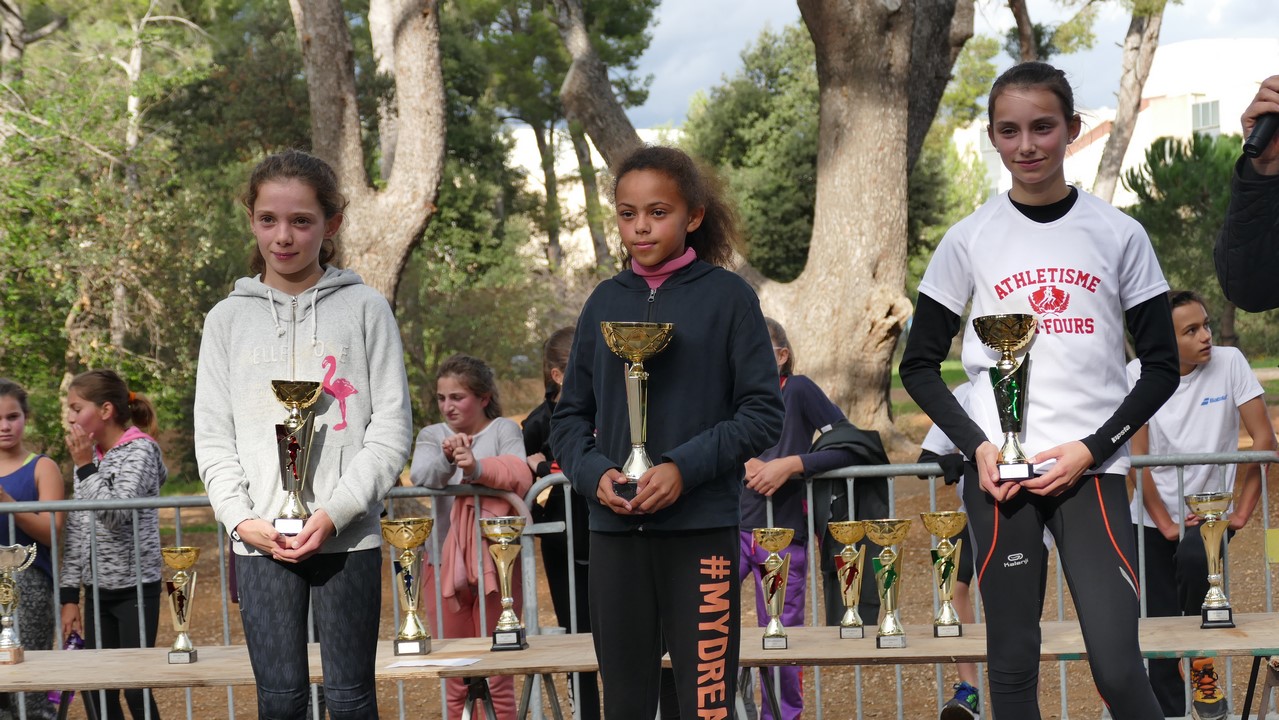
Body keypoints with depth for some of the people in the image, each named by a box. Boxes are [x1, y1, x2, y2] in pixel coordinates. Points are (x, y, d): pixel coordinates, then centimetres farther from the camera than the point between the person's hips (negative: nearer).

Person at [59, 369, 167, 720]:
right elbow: (76, 530, 12)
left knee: (136, 690, -5)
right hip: (96, 590, 6)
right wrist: (70, 596, 9)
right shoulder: (88, 457, 10)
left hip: (135, 588, -6)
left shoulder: (140, 451, -9)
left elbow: (116, 514, -21)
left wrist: (85, 467, -16)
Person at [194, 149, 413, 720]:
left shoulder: (364, 308, 3)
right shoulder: (228, 318, 9)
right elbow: (213, 437, 8)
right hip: (260, 540, 2)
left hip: (347, 538, -1)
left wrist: (335, 512, -12)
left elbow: (392, 427, -1)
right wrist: (241, 518, -8)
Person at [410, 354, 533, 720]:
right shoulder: (432, 435, 10)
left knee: (497, 674, 0)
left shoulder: (503, 429, 2)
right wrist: (446, 458, -31)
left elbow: (520, 476, -17)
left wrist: (478, 468, -35)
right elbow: (420, 476, -10)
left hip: (494, 561, -3)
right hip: (445, 562, 3)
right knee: (456, 676, 8)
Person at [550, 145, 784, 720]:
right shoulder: (605, 301, 10)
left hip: (702, 527, -4)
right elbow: (570, 417, 13)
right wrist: (594, 473, -6)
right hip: (615, 529, 4)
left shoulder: (727, 296, -1)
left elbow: (763, 412, -4)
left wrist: (685, 468, -15)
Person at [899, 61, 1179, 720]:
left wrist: (1092, 448, -7)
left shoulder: (1119, 236, 3)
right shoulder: (969, 240, 4)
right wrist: (976, 446, -6)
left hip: (1091, 468, -1)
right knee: (1013, 662, 3)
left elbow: (1161, 367, 5)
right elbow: (919, 365, 8)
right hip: (998, 471, 1)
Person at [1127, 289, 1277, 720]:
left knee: (1193, 558, -33)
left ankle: (1201, 663, -11)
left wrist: (1242, 512, -12)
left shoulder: (1229, 363, -10)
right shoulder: (1139, 375, -9)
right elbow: (1138, 458, -10)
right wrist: (1165, 524, -15)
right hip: (1153, 517, 1)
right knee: (1157, 630, 0)